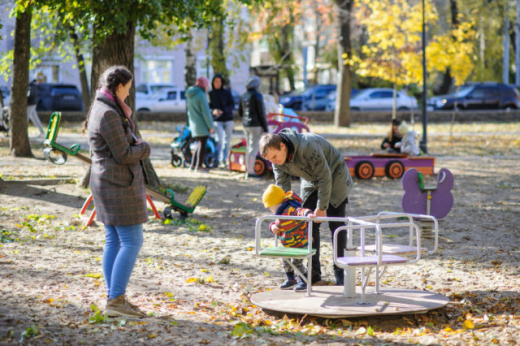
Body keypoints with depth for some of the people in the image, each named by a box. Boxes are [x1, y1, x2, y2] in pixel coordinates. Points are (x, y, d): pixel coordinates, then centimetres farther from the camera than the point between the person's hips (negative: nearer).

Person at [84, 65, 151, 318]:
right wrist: (144, 147, -3)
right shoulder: (108, 114, -20)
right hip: (119, 184, -10)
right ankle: (115, 301, -12)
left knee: (114, 241, 11)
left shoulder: (100, 109, 12)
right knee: (131, 242, -9)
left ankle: (115, 298, 14)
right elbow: (123, 155, -20)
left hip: (106, 181, 10)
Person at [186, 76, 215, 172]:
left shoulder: (189, 95, 11)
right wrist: (211, 126, -12)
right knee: (202, 145, -1)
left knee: (200, 144, 17)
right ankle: (199, 166, 0)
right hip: (202, 124, -8)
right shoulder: (201, 95, -16)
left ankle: (193, 164, 16)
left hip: (193, 124, 8)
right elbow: (206, 112, -17)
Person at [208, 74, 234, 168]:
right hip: (217, 120, -2)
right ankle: (217, 160, -14)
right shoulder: (210, 94, 4)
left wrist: (223, 111, -16)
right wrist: (213, 111, -20)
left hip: (228, 119, 2)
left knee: (227, 141, 4)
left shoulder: (227, 93, 5)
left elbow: (232, 105, 0)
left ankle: (224, 160, 15)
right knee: (219, 140, -16)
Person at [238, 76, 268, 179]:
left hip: (246, 125, 8)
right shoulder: (257, 96, -11)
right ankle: (250, 172, -11)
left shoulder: (243, 96, 10)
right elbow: (261, 112, -13)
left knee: (249, 147, 16)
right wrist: (265, 128, -9)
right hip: (256, 125, -8)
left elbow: (240, 113, 15)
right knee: (254, 148, -7)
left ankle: (248, 170, 19)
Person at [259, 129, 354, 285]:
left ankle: (340, 271, 1)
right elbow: (282, 187, -12)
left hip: (334, 175, -6)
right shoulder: (277, 161, -17)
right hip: (311, 181, 6)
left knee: (336, 224, -6)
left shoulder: (308, 146, -39)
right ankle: (313, 271, 6)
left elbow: (325, 177, -31)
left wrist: (321, 207, -27)